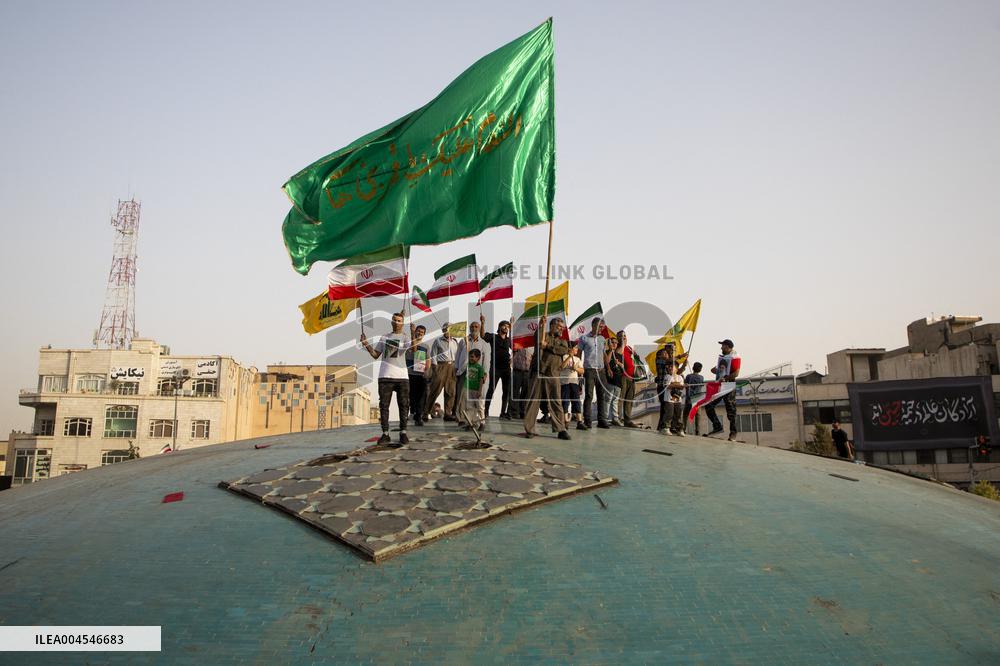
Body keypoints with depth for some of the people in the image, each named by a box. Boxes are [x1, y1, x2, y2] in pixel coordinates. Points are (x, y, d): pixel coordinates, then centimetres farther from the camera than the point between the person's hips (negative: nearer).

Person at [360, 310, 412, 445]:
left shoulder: (406, 337, 5)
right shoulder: (384, 338, 17)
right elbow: (375, 355, 18)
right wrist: (366, 344, 4)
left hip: (402, 377, -3)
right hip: (385, 377, 3)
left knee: (403, 406, 0)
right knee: (384, 405, 2)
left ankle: (403, 433, 9)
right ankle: (385, 434, 7)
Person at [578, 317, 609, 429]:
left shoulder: (602, 339, 15)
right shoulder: (584, 338, 2)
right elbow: (579, 353, 4)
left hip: (600, 370, 5)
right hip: (589, 370, -5)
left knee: (601, 396, 5)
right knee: (589, 396, -7)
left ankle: (601, 420, 10)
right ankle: (587, 420, -4)